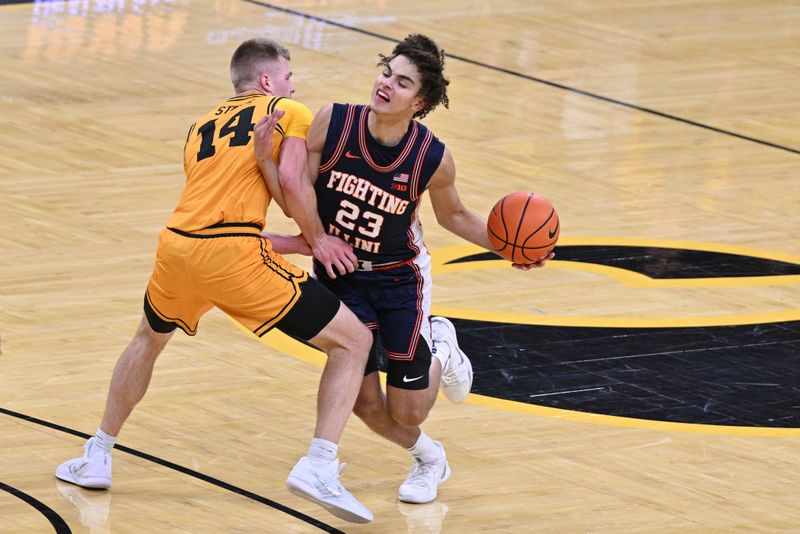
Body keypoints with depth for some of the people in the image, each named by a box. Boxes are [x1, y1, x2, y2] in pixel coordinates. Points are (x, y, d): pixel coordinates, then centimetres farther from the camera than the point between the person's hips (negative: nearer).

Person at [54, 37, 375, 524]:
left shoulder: (201, 127, 29)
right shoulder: (290, 112, 12)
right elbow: (292, 181, -6)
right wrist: (317, 239, 8)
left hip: (177, 245, 6)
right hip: (235, 255, -6)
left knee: (149, 339, 38)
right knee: (354, 342, 4)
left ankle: (97, 458, 38)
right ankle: (319, 467, -11)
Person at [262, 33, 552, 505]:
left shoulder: (433, 158, -20)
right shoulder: (333, 123, -21)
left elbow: (453, 215, 1)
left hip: (399, 277, -1)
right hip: (338, 274, 1)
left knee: (407, 412, 0)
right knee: (365, 403, 0)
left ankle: (439, 353, 37)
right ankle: (429, 458, 34)